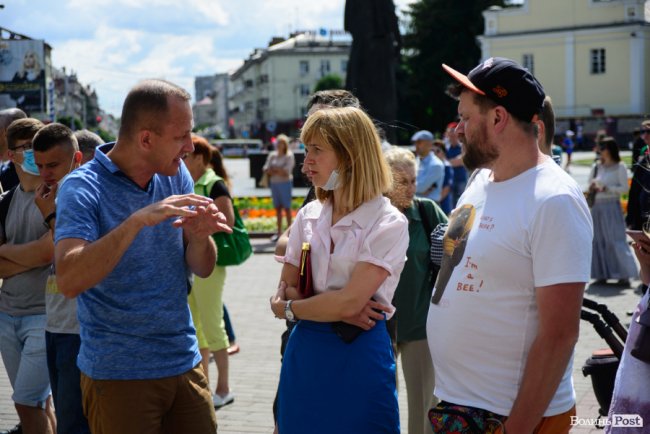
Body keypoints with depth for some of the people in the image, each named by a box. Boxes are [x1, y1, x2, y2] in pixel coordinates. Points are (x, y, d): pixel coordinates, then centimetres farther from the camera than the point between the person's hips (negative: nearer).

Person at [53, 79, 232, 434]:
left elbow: (202, 269, 5)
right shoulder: (82, 188, -14)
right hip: (118, 374, -5)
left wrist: (199, 236, -17)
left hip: (184, 362, 5)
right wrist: (137, 221, -34)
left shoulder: (176, 175, 3)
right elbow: (68, 281, -27)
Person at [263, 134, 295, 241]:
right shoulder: (272, 155, 12)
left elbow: (286, 171, -12)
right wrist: (278, 171, -10)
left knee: (286, 207, -3)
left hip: (285, 183, -5)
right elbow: (266, 169, 5)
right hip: (274, 183, 5)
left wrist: (274, 169, -3)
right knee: (277, 207, 7)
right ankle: (279, 232, 12)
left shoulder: (289, 156, -3)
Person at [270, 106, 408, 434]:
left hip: (359, 356, -5)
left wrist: (286, 308, -4)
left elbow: (348, 302, -18)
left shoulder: (388, 224, -12)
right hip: (304, 354, 5)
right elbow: (287, 289, 4)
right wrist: (339, 311, -14)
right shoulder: (308, 216, 6)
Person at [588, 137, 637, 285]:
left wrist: (606, 188, -15)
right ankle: (601, 274, 9)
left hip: (612, 206, -5)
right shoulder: (596, 167, 11)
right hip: (597, 207, 5)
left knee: (616, 241, -8)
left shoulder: (620, 167, -2)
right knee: (598, 240, 4)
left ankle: (625, 274, -4)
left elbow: (624, 188, -7)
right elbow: (590, 186, 19)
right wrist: (592, 188, -4)